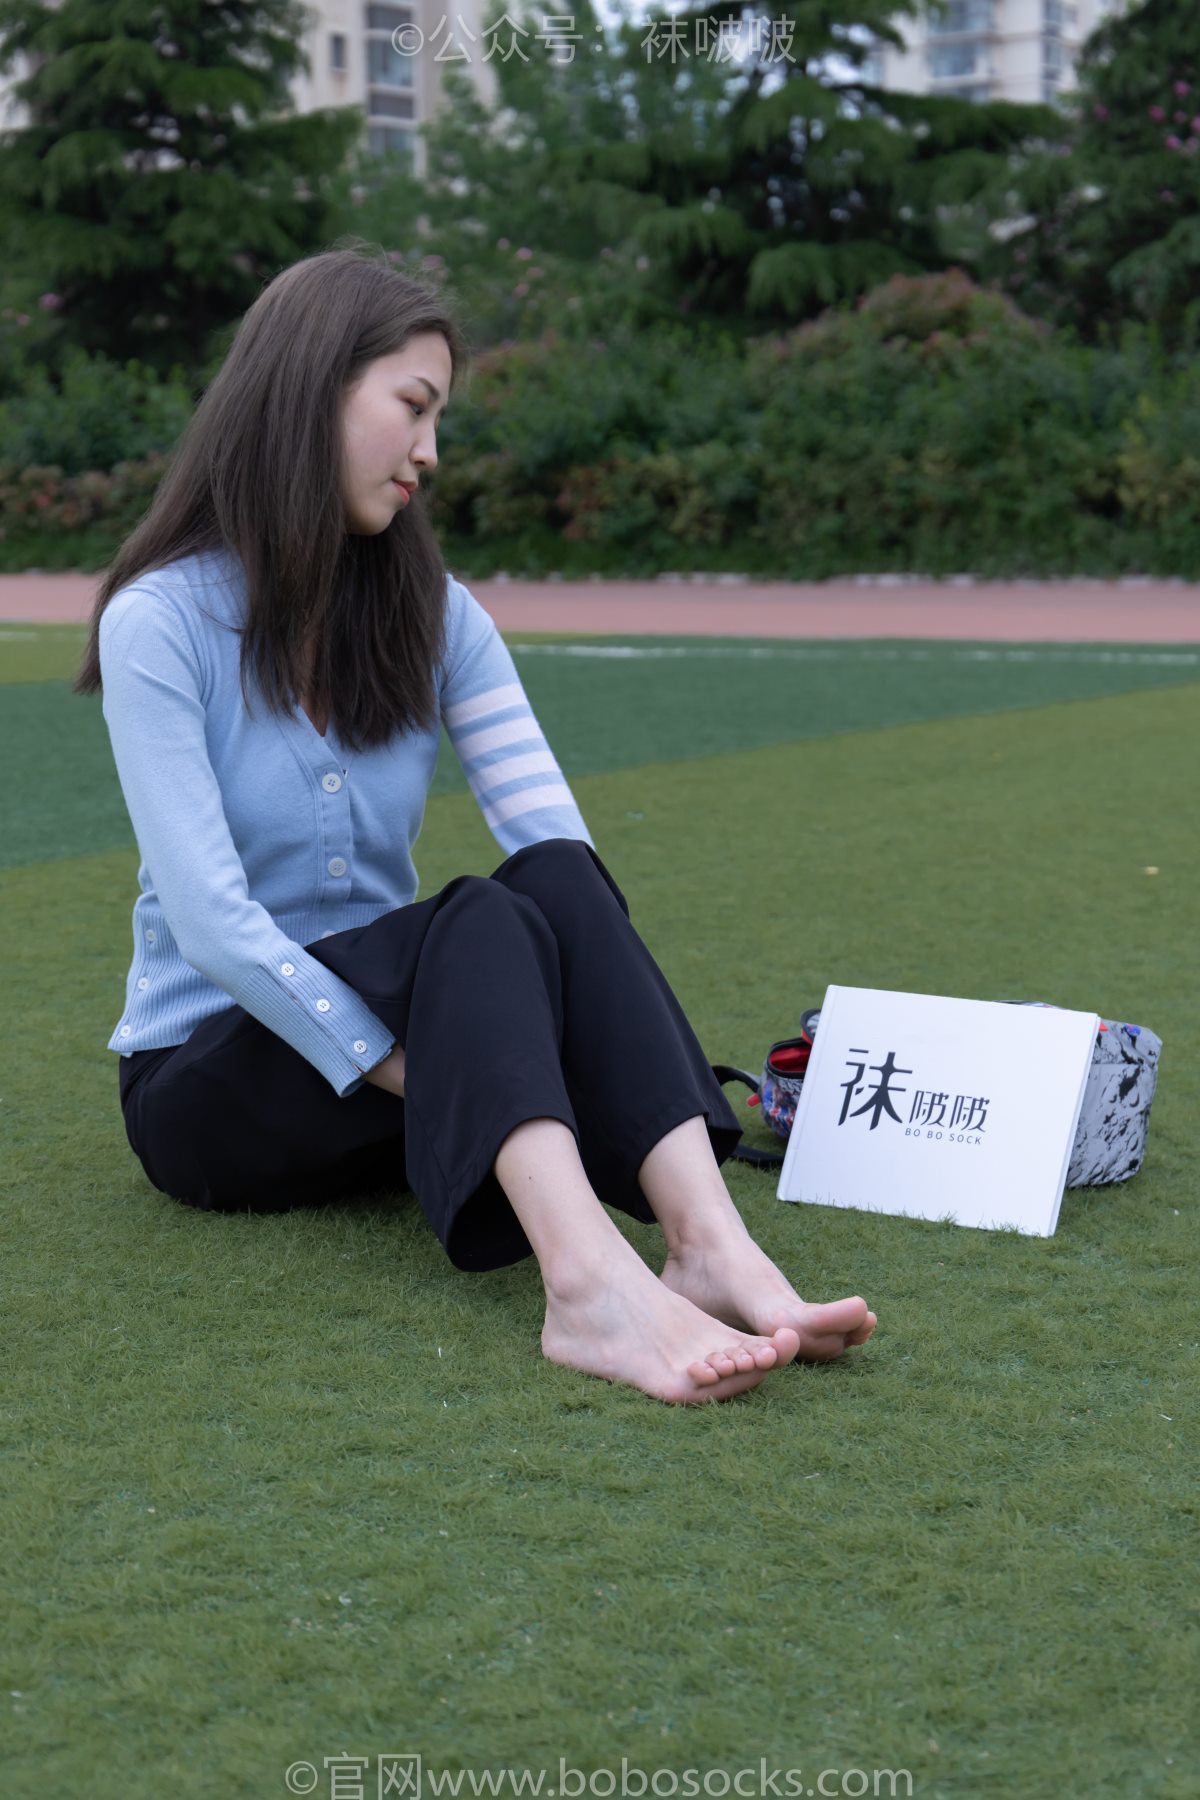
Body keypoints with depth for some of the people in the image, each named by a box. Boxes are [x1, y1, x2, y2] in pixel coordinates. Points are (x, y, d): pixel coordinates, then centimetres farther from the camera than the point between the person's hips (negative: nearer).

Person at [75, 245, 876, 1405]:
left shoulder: (434, 615, 4)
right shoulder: (161, 621, -12)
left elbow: (554, 836, -9)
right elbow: (211, 920, -21)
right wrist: (413, 1073, -28)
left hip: (400, 1026, 5)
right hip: (211, 1079, -4)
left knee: (559, 886, -27)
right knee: (482, 921, -33)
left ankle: (710, 1248, -45)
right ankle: (591, 1281, -55)